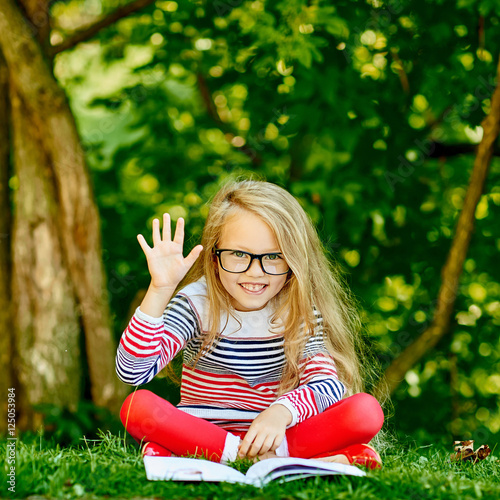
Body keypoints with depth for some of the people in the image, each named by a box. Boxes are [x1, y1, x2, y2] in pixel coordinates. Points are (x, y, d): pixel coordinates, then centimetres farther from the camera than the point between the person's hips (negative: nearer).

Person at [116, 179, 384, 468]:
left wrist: (281, 411, -36)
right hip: (198, 431, 0)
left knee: (367, 411, -20)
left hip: (272, 436, 1)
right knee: (137, 406, -30)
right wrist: (160, 291, -26)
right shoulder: (197, 303, -6)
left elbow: (329, 383, -15)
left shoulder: (299, 312, -2)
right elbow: (132, 371, -18)